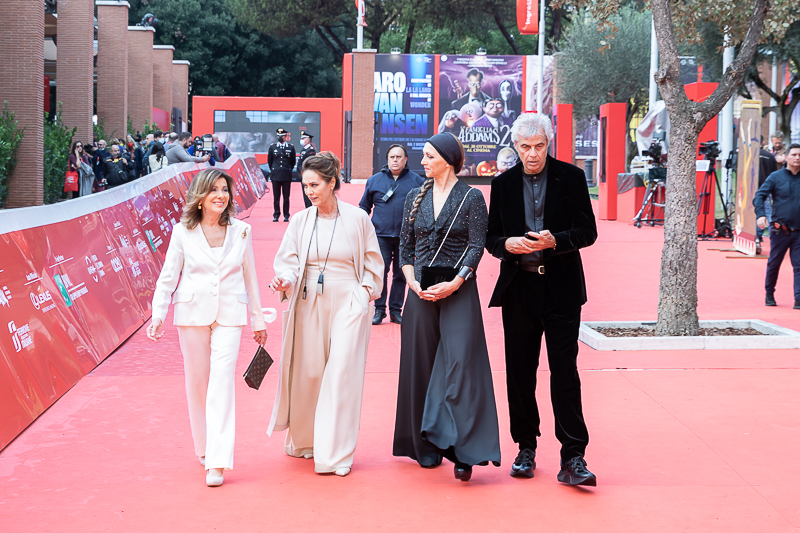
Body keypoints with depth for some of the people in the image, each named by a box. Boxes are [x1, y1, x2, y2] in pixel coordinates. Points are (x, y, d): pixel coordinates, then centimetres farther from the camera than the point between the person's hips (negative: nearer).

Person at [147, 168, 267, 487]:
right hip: (192, 313, 1)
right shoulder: (183, 232, 1)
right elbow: (168, 276, 4)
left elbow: (250, 277, 10)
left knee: (222, 381, -11)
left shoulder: (241, 231, 4)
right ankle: (204, 447, 29)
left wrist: (258, 319, 13)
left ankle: (218, 461, -13)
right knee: (197, 381, 9)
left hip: (229, 316, -1)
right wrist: (158, 314, -7)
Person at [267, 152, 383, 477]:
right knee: (307, 374, 7)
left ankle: (336, 453, -2)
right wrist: (285, 280, -17)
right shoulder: (300, 221, 4)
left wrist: (367, 289, -4)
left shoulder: (357, 218, -1)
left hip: (347, 304, -2)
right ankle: (304, 440, 28)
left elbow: (372, 261, 8)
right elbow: (288, 260, 3)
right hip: (309, 304, 2)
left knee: (342, 374, -7)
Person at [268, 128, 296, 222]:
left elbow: (293, 161, 13)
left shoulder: (291, 147, 3)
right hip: (275, 176, 1)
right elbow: (269, 161, 16)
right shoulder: (272, 147, 5)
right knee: (276, 197, 2)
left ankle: (286, 215, 8)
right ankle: (276, 215, 9)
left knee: (286, 197, 1)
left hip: (287, 176, -1)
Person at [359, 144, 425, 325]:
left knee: (401, 274, 6)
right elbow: (364, 206, 16)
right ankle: (379, 310, 4)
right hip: (381, 235, 0)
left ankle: (396, 310, 15)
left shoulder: (416, 181, 5)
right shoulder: (374, 180, 8)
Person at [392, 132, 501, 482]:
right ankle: (427, 448, 17)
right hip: (421, 292, 4)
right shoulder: (415, 197, 11)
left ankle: (463, 451, -9)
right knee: (421, 365, 6)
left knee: (459, 365, -10)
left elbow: (477, 247, -5)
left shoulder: (471, 198, -1)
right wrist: (413, 282, -4)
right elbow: (405, 246, 11)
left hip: (458, 292, -4)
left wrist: (455, 283, -16)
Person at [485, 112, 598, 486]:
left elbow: (588, 231, -1)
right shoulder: (503, 184, 8)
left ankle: (573, 458, -4)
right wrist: (507, 244, -12)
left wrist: (555, 241, -19)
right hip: (519, 287, 3)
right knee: (520, 371, 7)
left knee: (564, 371, -6)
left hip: (561, 288, -3)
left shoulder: (571, 178, 1)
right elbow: (490, 237, 11)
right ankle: (526, 448, 20)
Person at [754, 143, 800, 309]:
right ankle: (769, 294, 27)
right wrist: (760, 214, -21)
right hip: (779, 231, -1)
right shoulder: (776, 177, 0)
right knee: (773, 263, 9)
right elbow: (760, 195, -5)